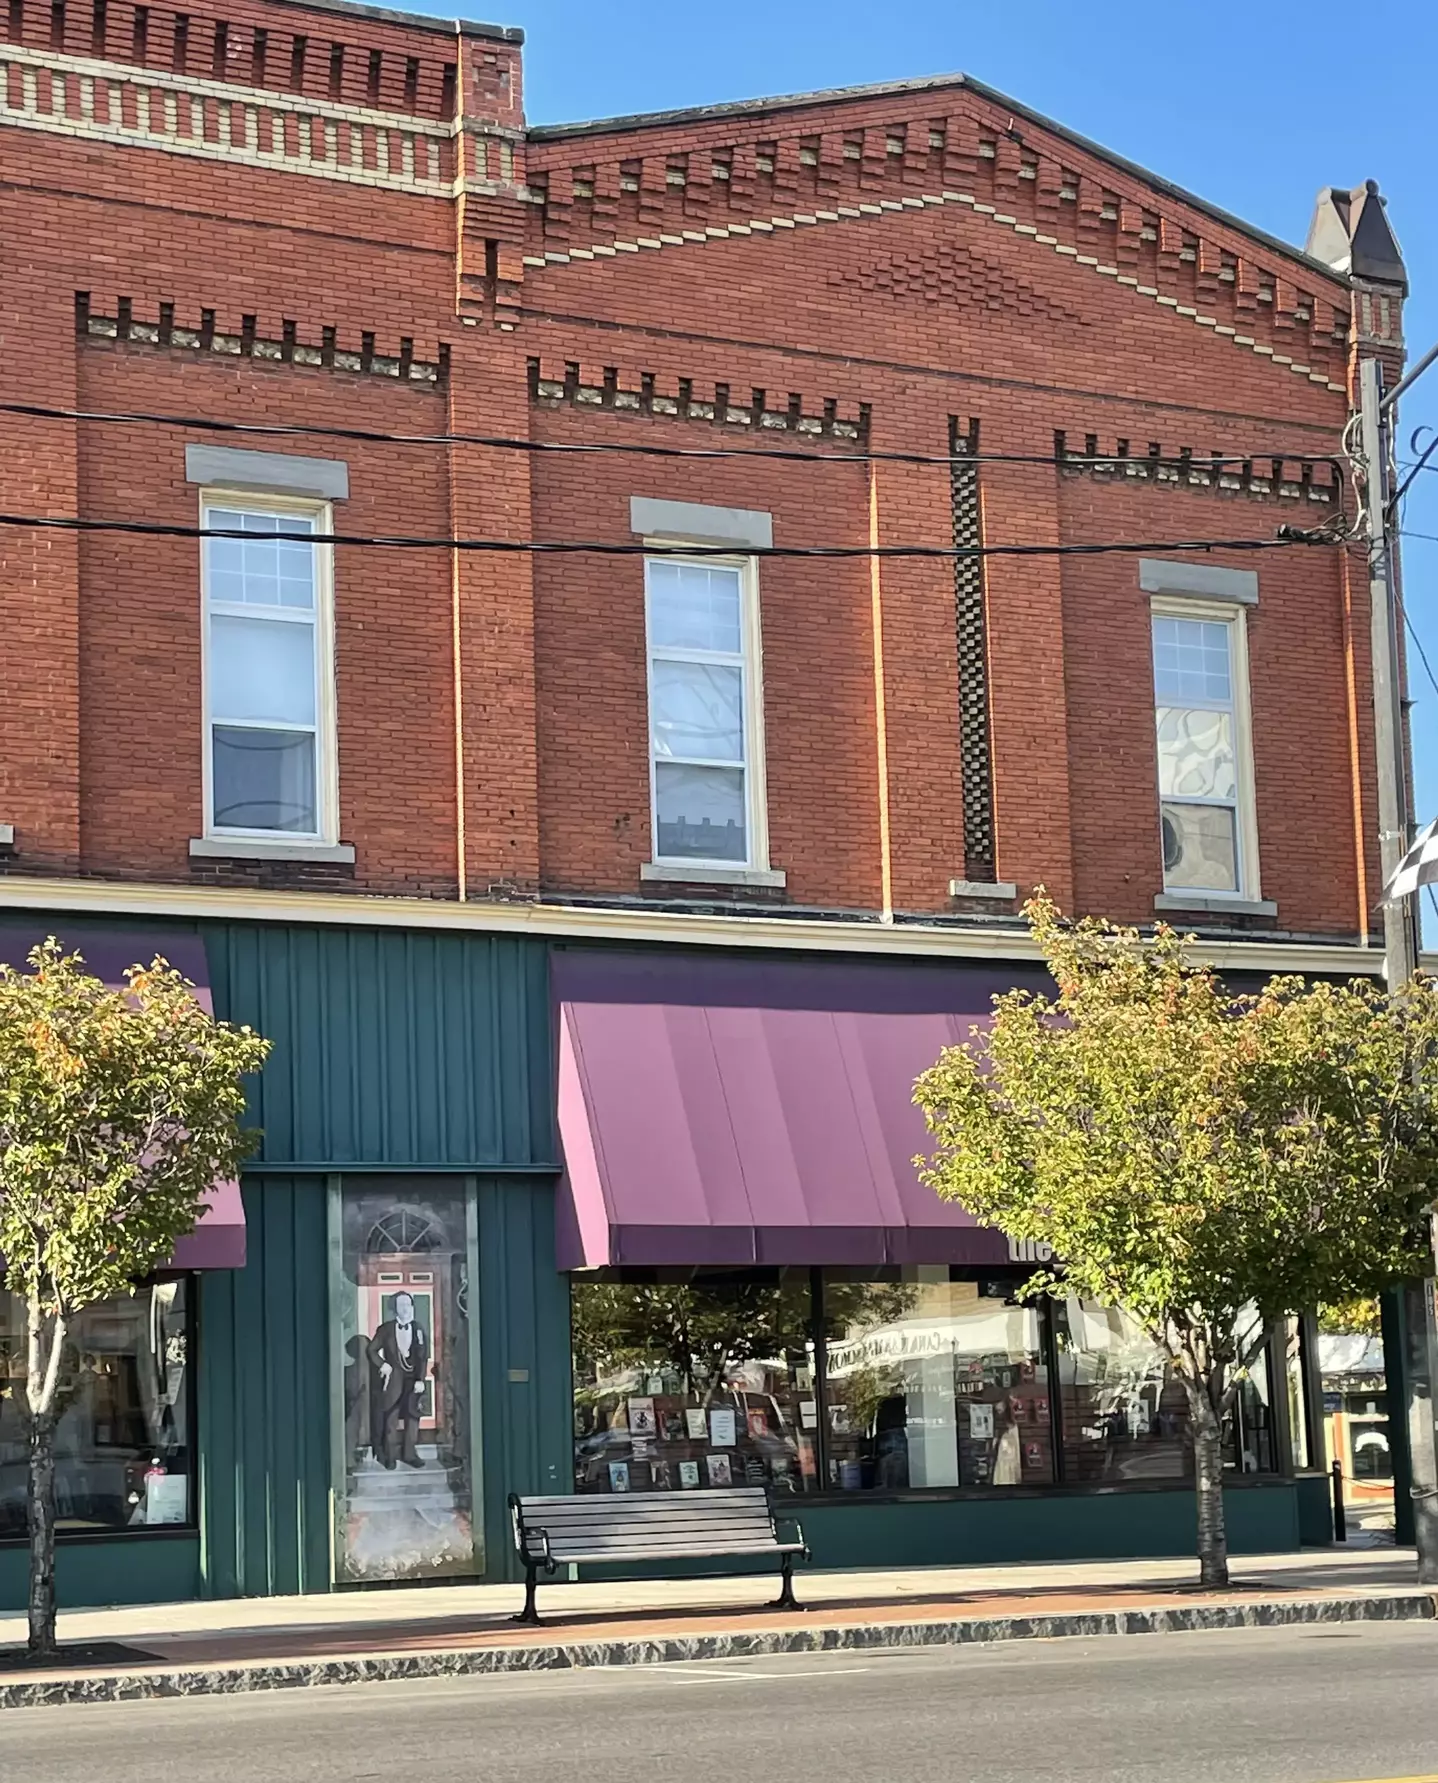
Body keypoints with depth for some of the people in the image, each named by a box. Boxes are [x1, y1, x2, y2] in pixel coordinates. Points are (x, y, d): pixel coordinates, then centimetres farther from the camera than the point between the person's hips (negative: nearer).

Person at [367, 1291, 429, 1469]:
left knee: (413, 1416, 2)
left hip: (413, 1379, 2)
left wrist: (421, 1380, -8)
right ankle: (388, 1456, 4)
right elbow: (372, 1349, 7)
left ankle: (409, 1454, 10)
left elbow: (423, 1357, 0)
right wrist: (382, 1365, -8)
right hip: (393, 1378, -2)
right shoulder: (386, 1329, 1)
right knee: (390, 1417, -3)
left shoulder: (419, 1329, 4)